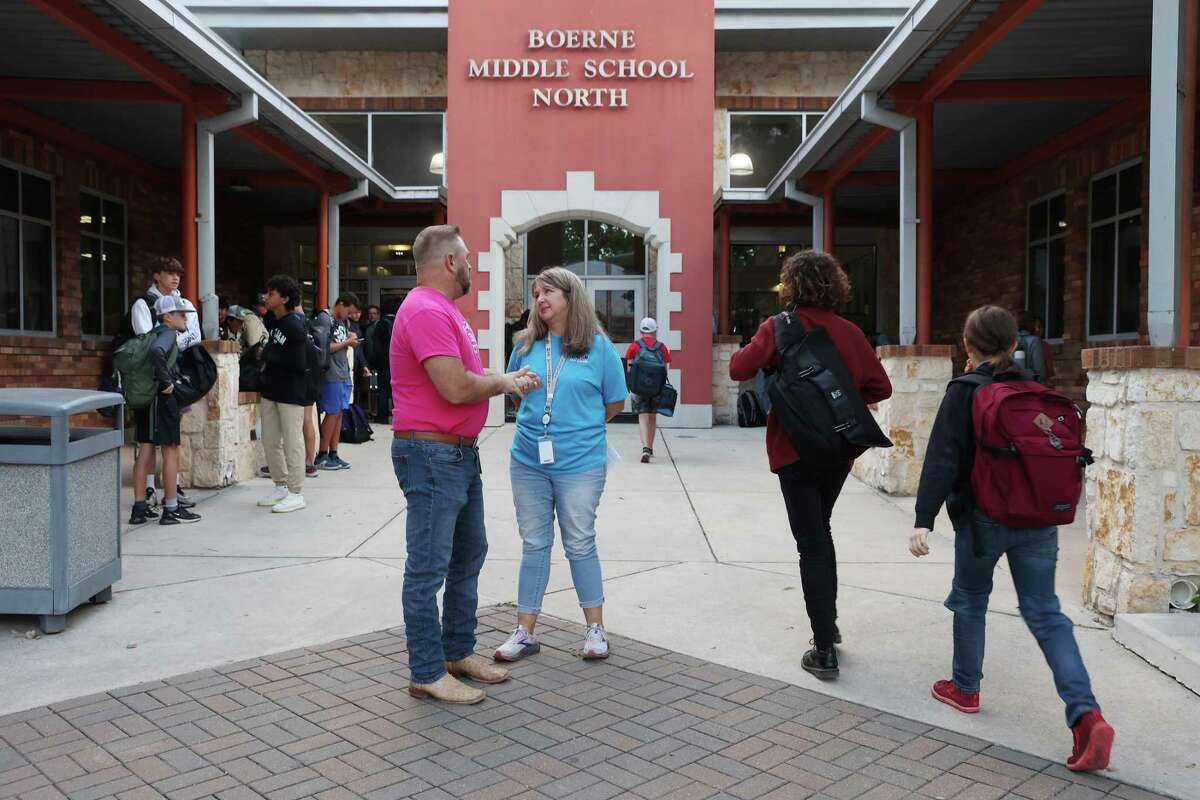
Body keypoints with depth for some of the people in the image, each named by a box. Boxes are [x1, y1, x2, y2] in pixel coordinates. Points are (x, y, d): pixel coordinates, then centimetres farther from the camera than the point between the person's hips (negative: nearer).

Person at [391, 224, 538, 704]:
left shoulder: (443, 310, 17)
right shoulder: (426, 311, -18)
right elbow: (456, 388, -25)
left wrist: (504, 380, 5)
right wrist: (503, 382, -8)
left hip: (461, 453, 11)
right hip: (431, 454, -11)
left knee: (468, 554, 19)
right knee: (429, 567, -2)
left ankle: (459, 652, 32)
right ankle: (427, 674, 9)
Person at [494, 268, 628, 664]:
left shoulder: (598, 346, -5)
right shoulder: (526, 344, 4)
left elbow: (615, 401, 3)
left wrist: (581, 427, 3)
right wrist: (541, 424, 7)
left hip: (579, 465, -3)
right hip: (528, 462, 3)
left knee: (580, 545, 7)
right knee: (533, 544, 11)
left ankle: (595, 628, 23)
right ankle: (525, 632, 20)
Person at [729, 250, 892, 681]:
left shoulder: (779, 327, -11)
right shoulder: (850, 332, 1)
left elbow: (740, 368, -18)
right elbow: (880, 387, 4)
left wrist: (751, 350, 3)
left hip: (796, 451, -4)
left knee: (811, 544, 0)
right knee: (820, 532, 24)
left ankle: (824, 650, 1)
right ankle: (828, 624, 34)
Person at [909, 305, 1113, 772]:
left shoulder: (964, 393, -9)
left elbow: (942, 459, -18)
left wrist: (924, 519, -21)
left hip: (983, 518, -4)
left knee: (970, 599, 17)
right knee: (1044, 611, 7)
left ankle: (965, 689, 32)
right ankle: (1086, 713, -7)